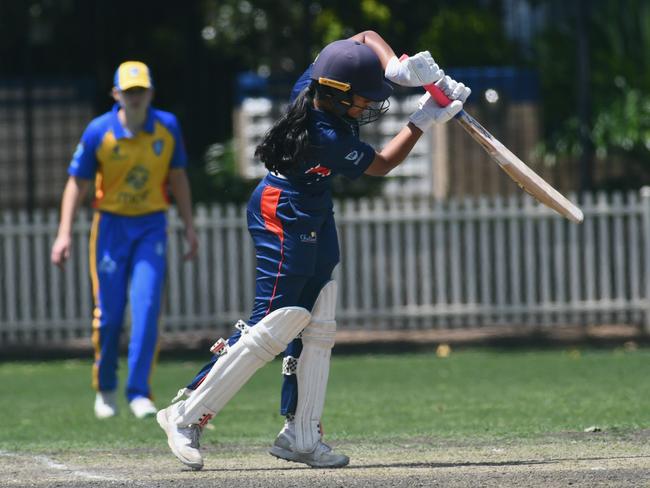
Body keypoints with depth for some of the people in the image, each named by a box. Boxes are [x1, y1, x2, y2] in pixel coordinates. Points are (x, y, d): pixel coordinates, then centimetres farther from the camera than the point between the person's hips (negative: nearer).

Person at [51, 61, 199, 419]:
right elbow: (76, 183, -4)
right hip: (111, 225, -1)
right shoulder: (99, 132, -10)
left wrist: (189, 226, 8)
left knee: (147, 308, -13)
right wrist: (64, 233, -12)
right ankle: (105, 388, 21)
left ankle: (139, 392, -9)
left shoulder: (167, 127, -3)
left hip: (151, 227, 1)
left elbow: (177, 177, 9)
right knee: (108, 313, 0)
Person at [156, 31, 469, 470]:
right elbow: (381, 165, -13)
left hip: (316, 220, 10)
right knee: (271, 329, -12)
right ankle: (187, 416, -6)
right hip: (286, 220, -10)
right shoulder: (327, 139, -29)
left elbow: (368, 38, 4)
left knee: (318, 329, 8)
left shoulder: (312, 86, -8)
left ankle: (301, 436, 11)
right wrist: (422, 123, -9)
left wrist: (399, 69, -13)